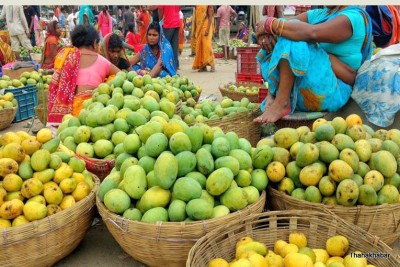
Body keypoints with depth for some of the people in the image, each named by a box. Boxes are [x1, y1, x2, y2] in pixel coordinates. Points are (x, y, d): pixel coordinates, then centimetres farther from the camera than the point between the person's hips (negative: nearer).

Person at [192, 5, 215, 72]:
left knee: (207, 45, -12)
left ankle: (212, 65, -6)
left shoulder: (208, 5, -5)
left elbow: (210, 17, -10)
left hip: (206, 27, -6)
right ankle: (202, 66, 7)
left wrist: (207, 29, -19)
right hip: (199, 28, 6)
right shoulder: (197, 6, 13)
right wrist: (195, 31, 14)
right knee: (199, 46, 3)